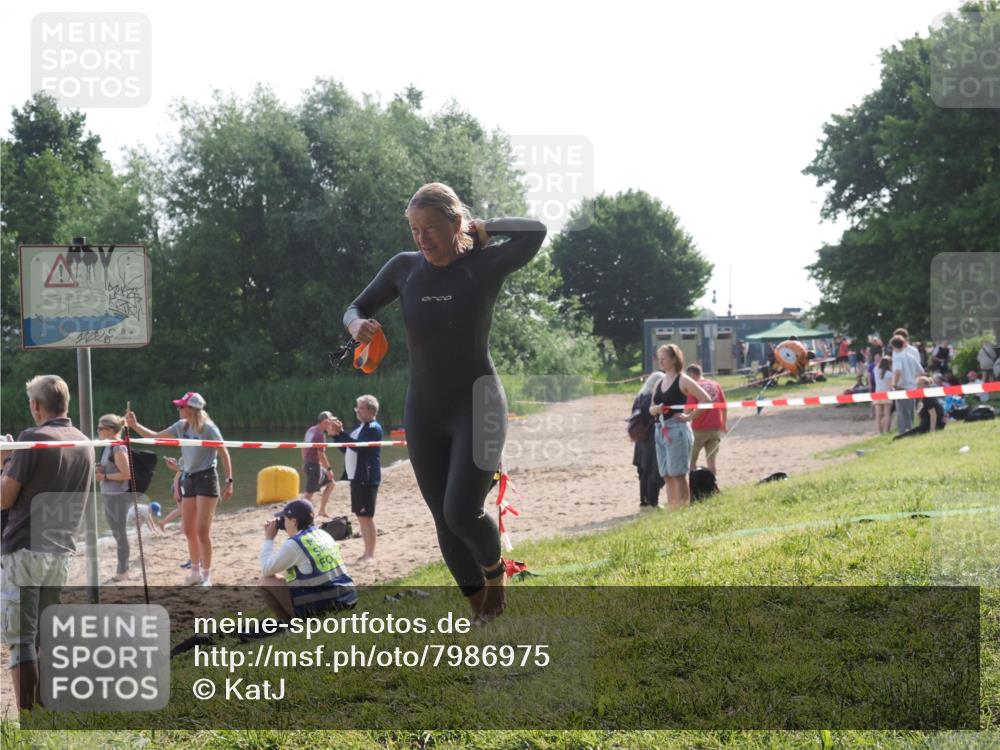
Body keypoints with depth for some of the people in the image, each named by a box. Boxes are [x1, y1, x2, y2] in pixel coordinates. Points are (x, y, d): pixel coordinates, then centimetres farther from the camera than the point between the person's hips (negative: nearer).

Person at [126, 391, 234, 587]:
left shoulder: (208, 428, -14)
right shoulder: (182, 426, 5)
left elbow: (224, 453, -13)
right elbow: (155, 437, 13)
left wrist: (229, 481, -17)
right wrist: (135, 425, 4)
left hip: (206, 479, -7)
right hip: (189, 479, 7)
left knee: (202, 530, -8)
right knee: (189, 530, 10)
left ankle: (206, 576, 0)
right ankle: (196, 571, 25)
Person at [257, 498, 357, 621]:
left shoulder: (293, 544, -11)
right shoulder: (324, 535, 13)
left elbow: (266, 570, -1)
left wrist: (268, 539, 9)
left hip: (320, 606, -8)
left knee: (265, 581, 4)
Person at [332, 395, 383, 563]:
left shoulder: (373, 428, -11)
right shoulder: (360, 427, 18)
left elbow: (359, 446, -23)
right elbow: (346, 448, 21)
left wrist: (341, 433, -22)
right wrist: (336, 434, 9)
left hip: (367, 478, -9)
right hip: (356, 477, 9)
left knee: (366, 516, -8)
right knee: (361, 516, 12)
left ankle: (370, 555, -4)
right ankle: (367, 553, 18)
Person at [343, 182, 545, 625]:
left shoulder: (485, 266, -8)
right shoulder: (404, 268, 2)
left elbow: (535, 232, -26)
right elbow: (355, 308, 12)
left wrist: (477, 229, -13)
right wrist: (357, 325, -11)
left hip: (476, 404, -4)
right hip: (423, 410, 4)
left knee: (462, 511, -17)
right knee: (444, 519, 4)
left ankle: (495, 568, 15)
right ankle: (480, 610, 18)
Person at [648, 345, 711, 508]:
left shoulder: (682, 381, -5)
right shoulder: (659, 383, 14)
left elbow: (706, 399, -10)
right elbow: (651, 409, 18)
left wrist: (689, 416, -11)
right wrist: (656, 409, -5)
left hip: (677, 429, -7)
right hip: (661, 431, 7)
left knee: (678, 474, -9)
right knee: (667, 476, 7)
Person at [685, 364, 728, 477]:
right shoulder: (715, 385, 8)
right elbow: (724, 407, 11)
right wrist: (724, 424, 21)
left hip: (699, 429, -4)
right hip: (715, 428, 4)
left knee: (691, 460, 8)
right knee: (711, 460, 8)